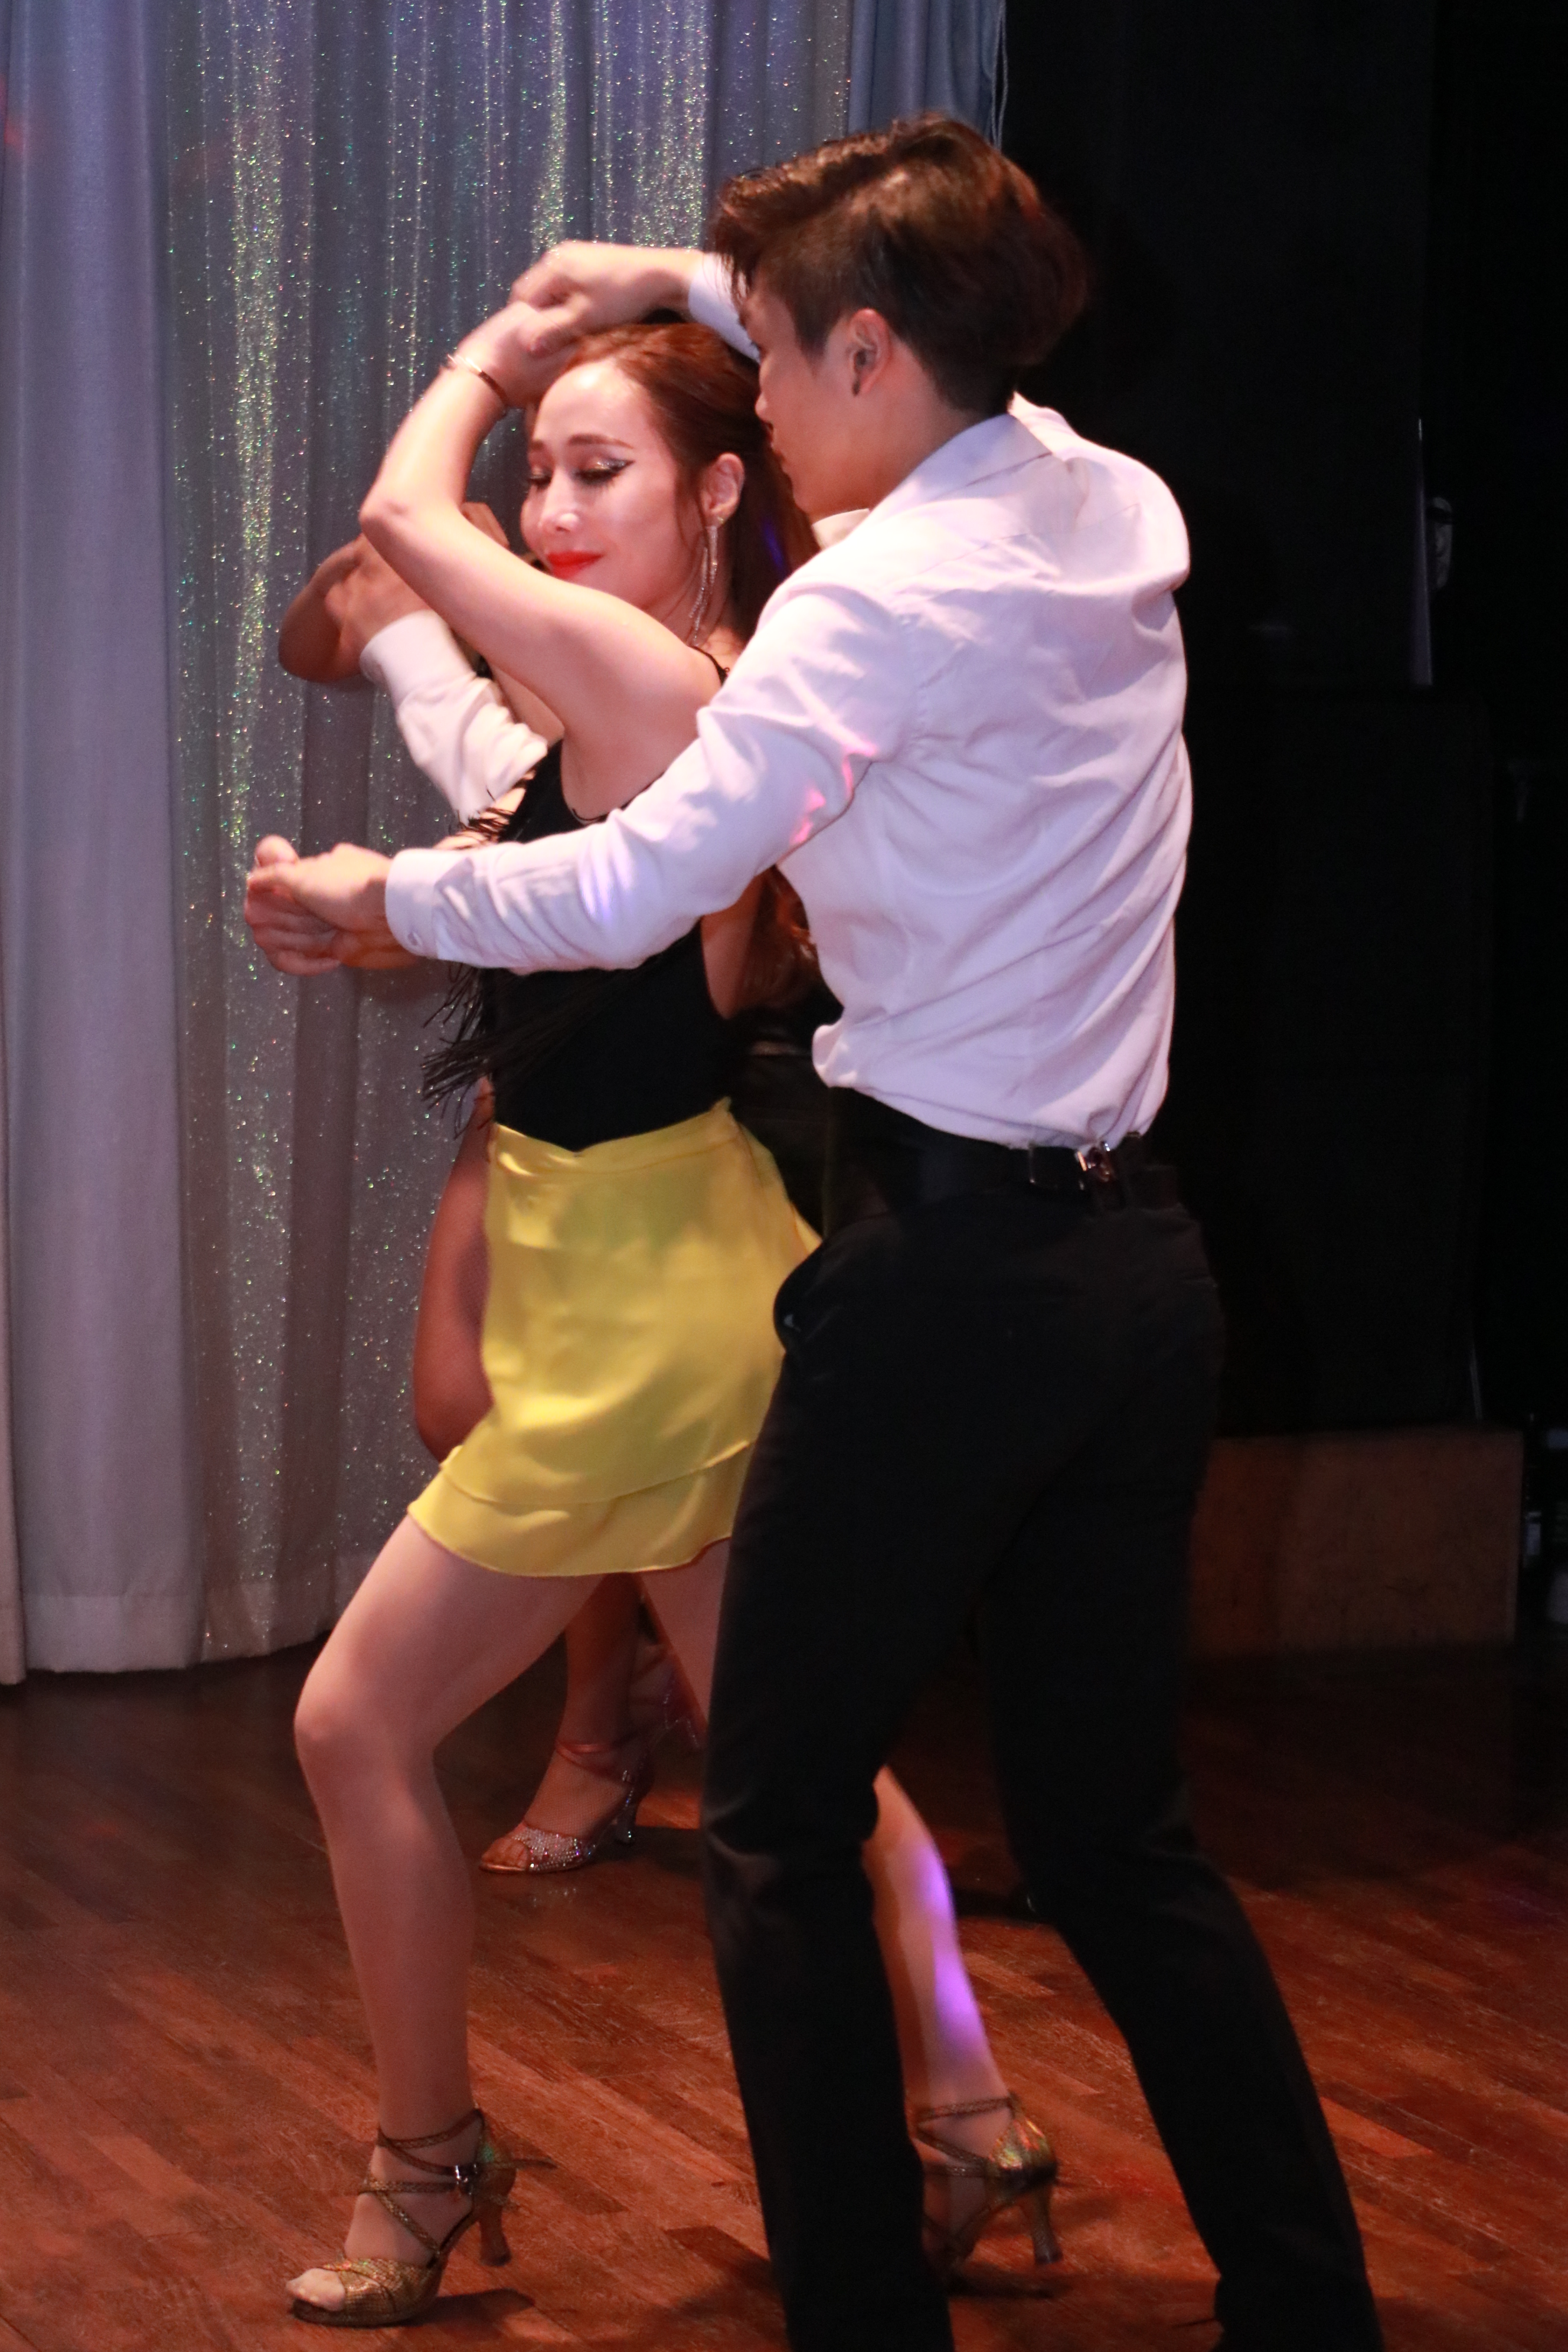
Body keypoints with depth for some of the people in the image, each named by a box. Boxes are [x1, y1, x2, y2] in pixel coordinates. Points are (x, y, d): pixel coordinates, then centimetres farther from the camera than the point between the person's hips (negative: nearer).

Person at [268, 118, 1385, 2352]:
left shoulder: (881, 597, -15)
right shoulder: (1117, 511, 8)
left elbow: (629, 889, -16)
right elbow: (962, 365, 31)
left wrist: (389, 893, 0)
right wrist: (690, 281, 32)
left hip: (953, 1264, -8)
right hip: (1139, 1263, 8)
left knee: (781, 1821, 6)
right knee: (1119, 1830, 15)